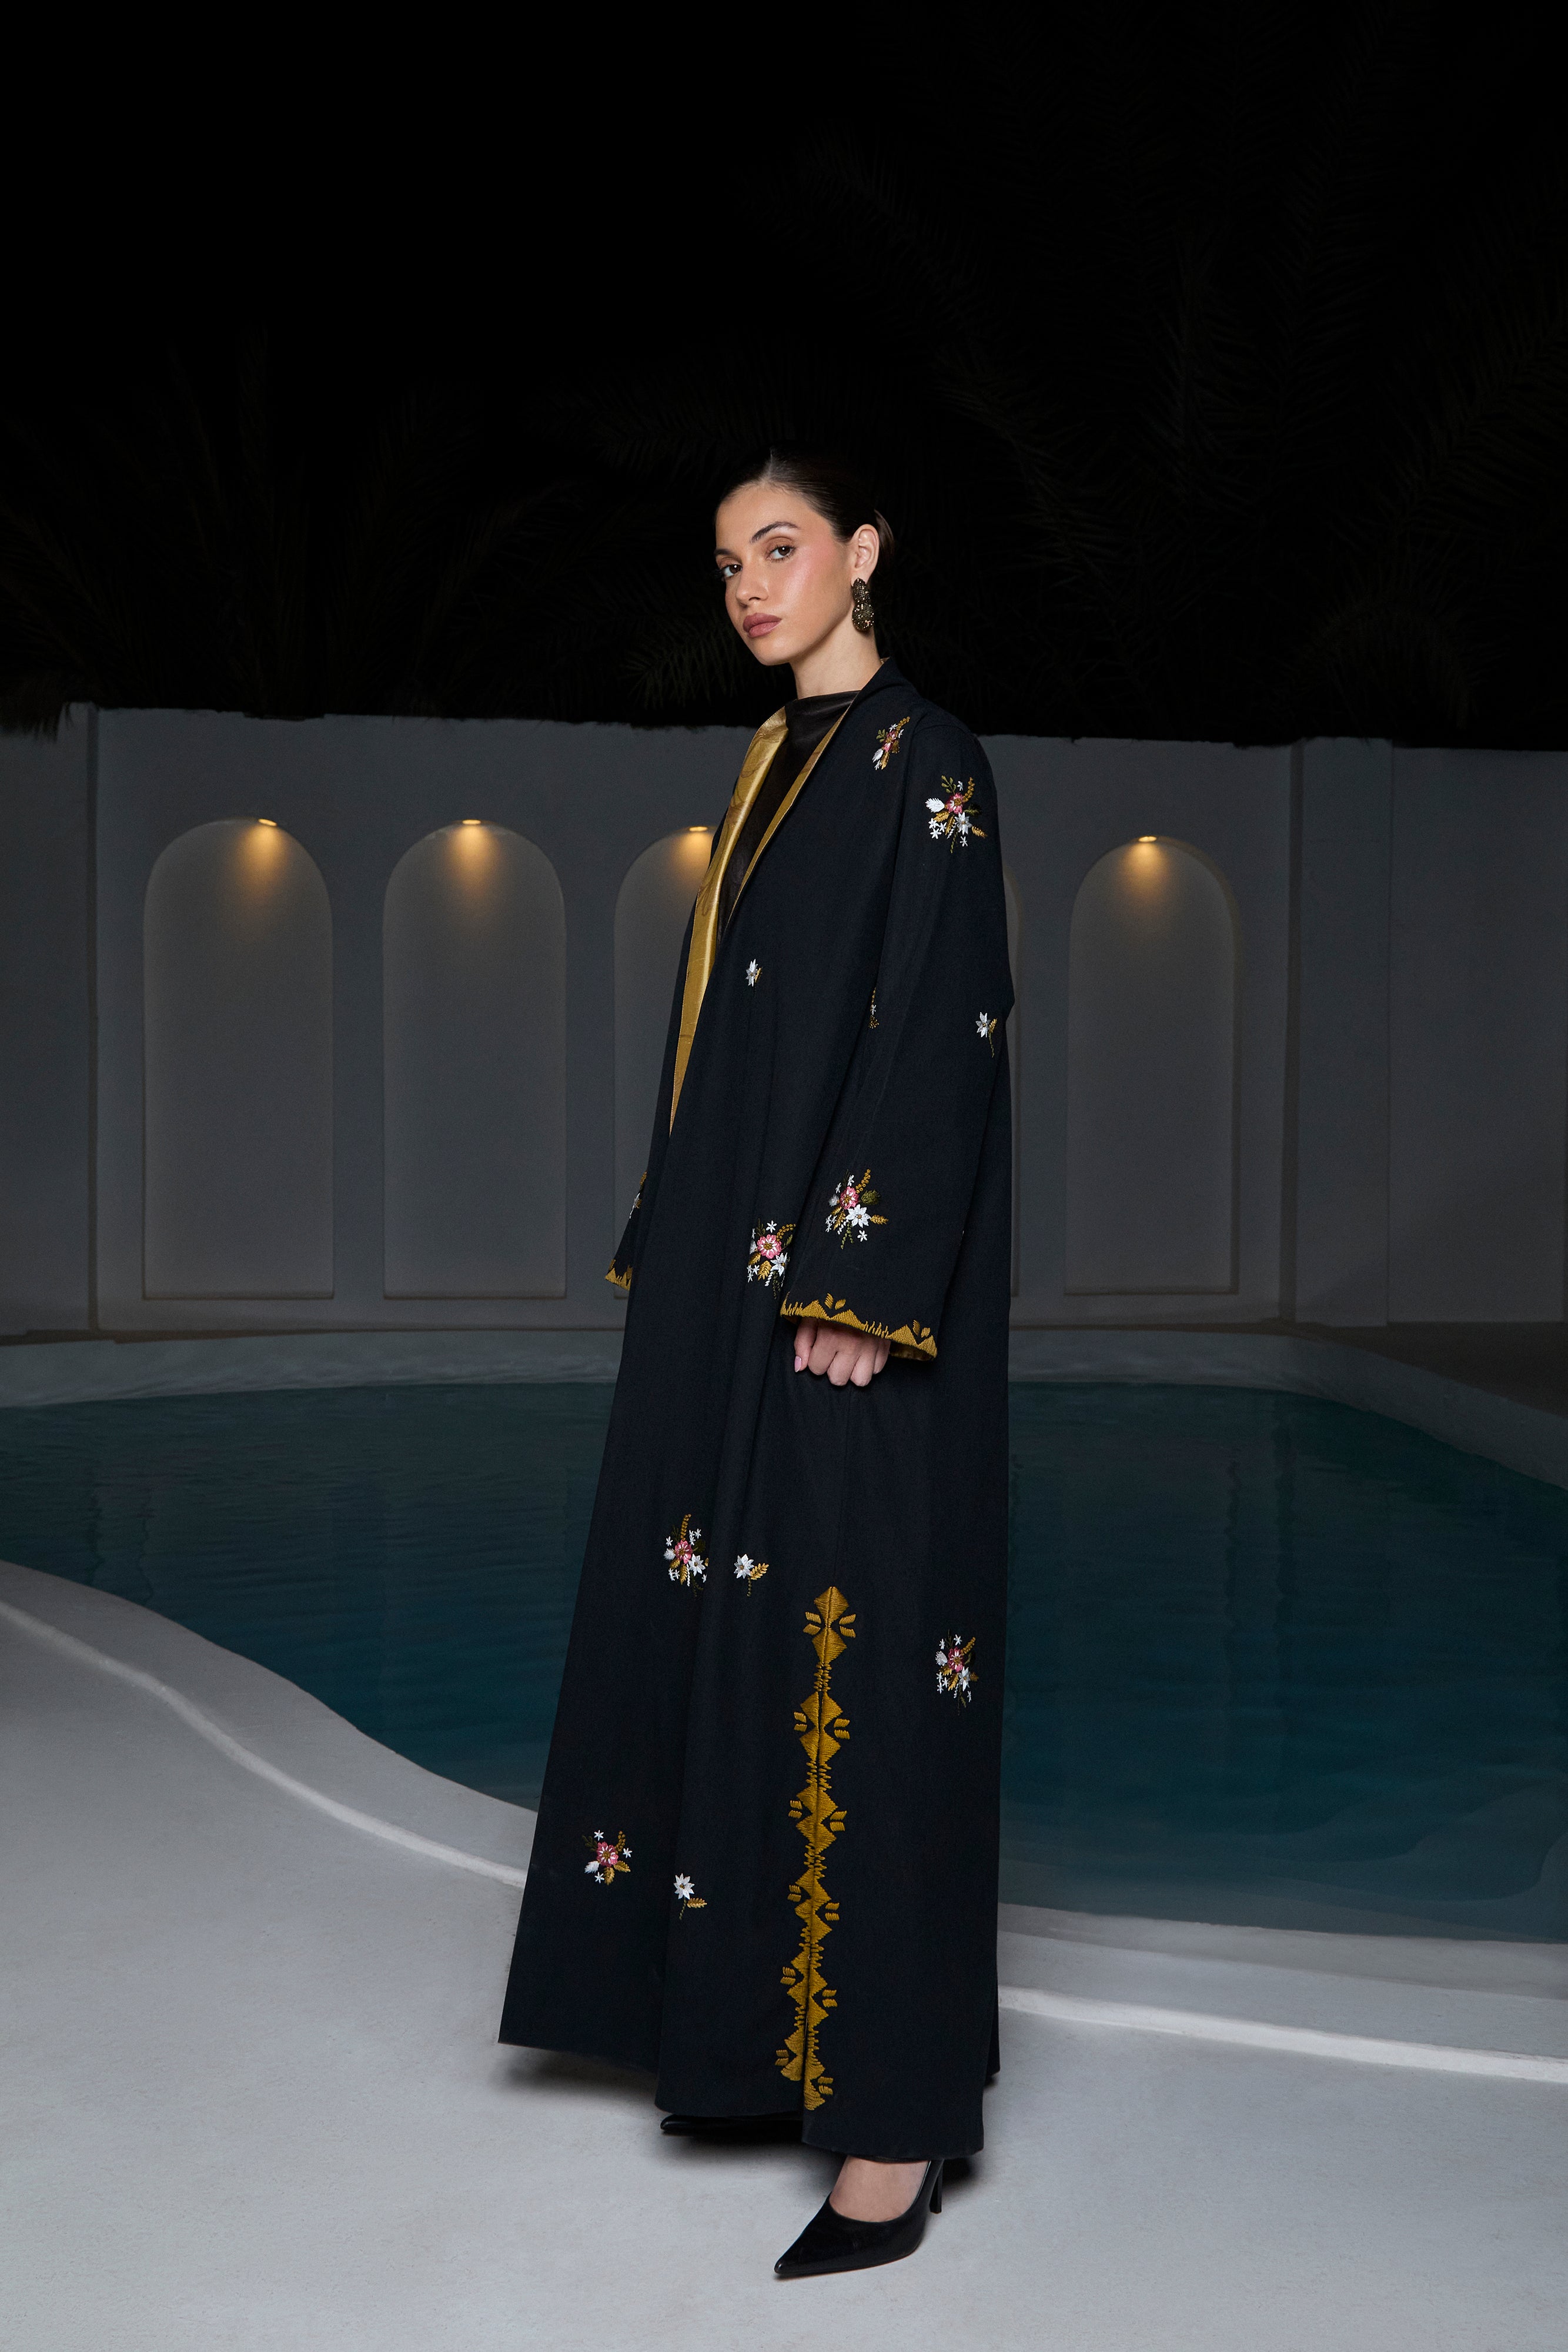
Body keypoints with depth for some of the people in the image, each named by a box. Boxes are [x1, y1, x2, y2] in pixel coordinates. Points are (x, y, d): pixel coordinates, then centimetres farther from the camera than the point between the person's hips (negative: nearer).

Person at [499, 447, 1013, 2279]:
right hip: (727, 1278, 9)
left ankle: (898, 2122, 2)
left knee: (855, 1656, -7)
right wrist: (671, 1246, 16)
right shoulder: (773, 766, 17)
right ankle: (758, 2025, 26)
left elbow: (939, 1035, -16)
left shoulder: (925, 762, -8)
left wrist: (856, 1289, -21)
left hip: (841, 1285, -9)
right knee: (725, 1633, 12)